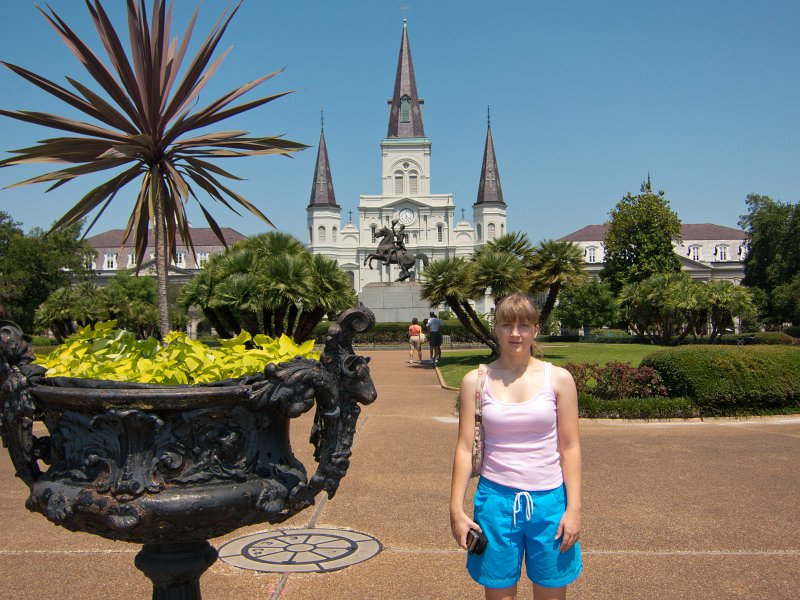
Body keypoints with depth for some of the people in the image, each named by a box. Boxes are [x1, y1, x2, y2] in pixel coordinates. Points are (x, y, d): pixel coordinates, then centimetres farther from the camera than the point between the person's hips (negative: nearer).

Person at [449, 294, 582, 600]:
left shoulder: (558, 379, -1)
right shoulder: (476, 380, -1)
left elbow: (569, 448, 1)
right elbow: (465, 447, 0)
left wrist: (573, 508, -3)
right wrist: (456, 508, -2)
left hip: (548, 500, 0)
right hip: (496, 499, 0)